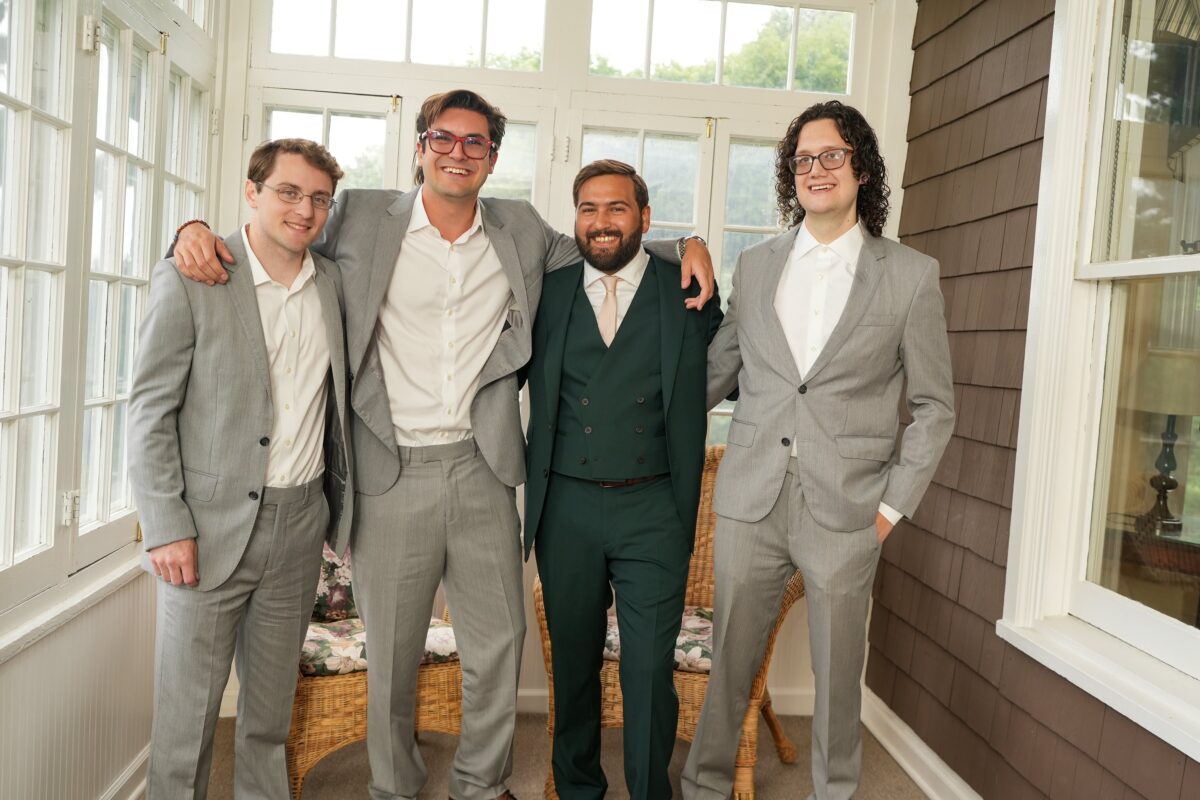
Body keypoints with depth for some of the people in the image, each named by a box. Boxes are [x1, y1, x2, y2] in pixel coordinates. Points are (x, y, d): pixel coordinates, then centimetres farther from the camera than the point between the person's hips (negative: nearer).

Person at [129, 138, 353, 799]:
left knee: (272, 702, 17)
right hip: (211, 526, -4)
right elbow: (150, 412, -8)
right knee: (188, 706, 7)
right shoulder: (188, 278, -7)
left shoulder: (331, 282, 7)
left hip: (300, 523, 4)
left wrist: (340, 504, 11)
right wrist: (166, 528, -12)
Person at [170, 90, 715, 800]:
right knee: (392, 653, 11)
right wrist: (200, 232, -5)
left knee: (499, 643, 12)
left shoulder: (521, 230, 9)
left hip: (481, 471, 2)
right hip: (391, 474, -2)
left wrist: (685, 245, 9)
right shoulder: (363, 217, 3)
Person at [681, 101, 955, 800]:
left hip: (846, 508, -2)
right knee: (731, 659, 11)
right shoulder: (755, 265, 10)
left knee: (838, 673, 10)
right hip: (750, 502, 2)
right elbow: (718, 370, 16)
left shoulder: (911, 275, 1)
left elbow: (934, 407, 4)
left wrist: (893, 505, -2)